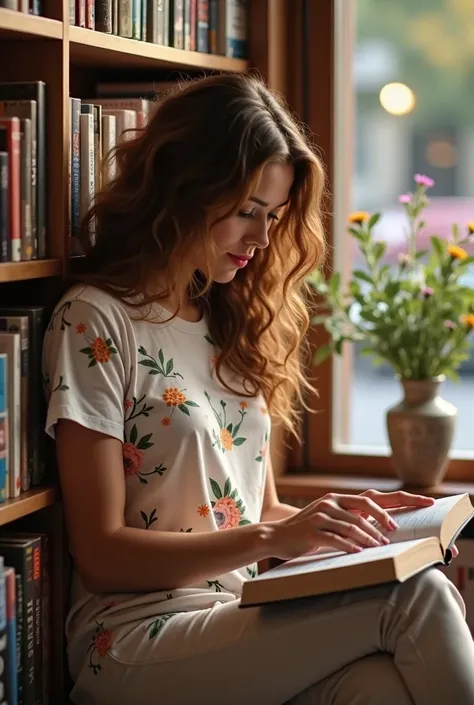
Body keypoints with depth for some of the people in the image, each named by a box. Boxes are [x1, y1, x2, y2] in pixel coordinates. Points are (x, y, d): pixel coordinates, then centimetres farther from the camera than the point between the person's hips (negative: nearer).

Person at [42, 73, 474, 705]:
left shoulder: (235, 322, 18)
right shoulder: (95, 321, -5)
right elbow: (101, 553, -8)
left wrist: (347, 515, 3)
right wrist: (271, 539, -18)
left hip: (251, 621, 6)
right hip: (139, 643, -6)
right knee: (415, 596, -27)